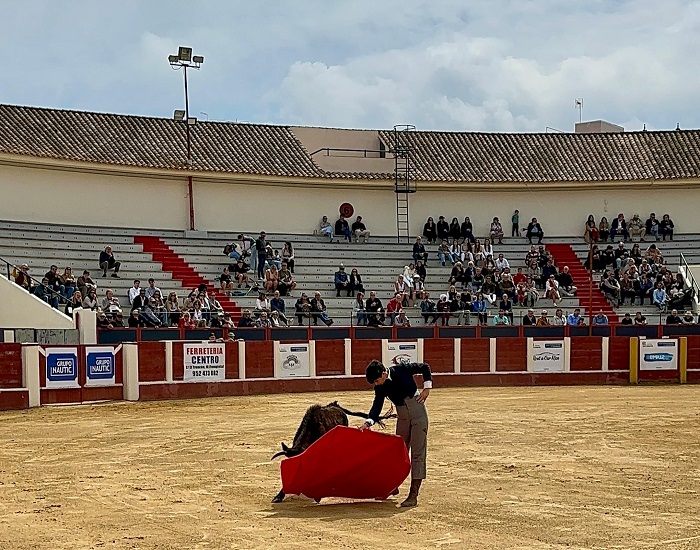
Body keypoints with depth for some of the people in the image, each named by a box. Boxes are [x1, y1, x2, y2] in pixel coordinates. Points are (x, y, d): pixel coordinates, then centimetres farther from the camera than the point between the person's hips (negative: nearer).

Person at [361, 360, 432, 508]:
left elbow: (425, 367, -1)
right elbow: (377, 406, -8)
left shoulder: (402, 369, -13)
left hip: (418, 413, -5)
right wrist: (369, 422, -25)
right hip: (402, 417, 5)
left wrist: (427, 387, -9)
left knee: (417, 453, -8)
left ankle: (414, 495, -12)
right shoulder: (380, 388, -3)